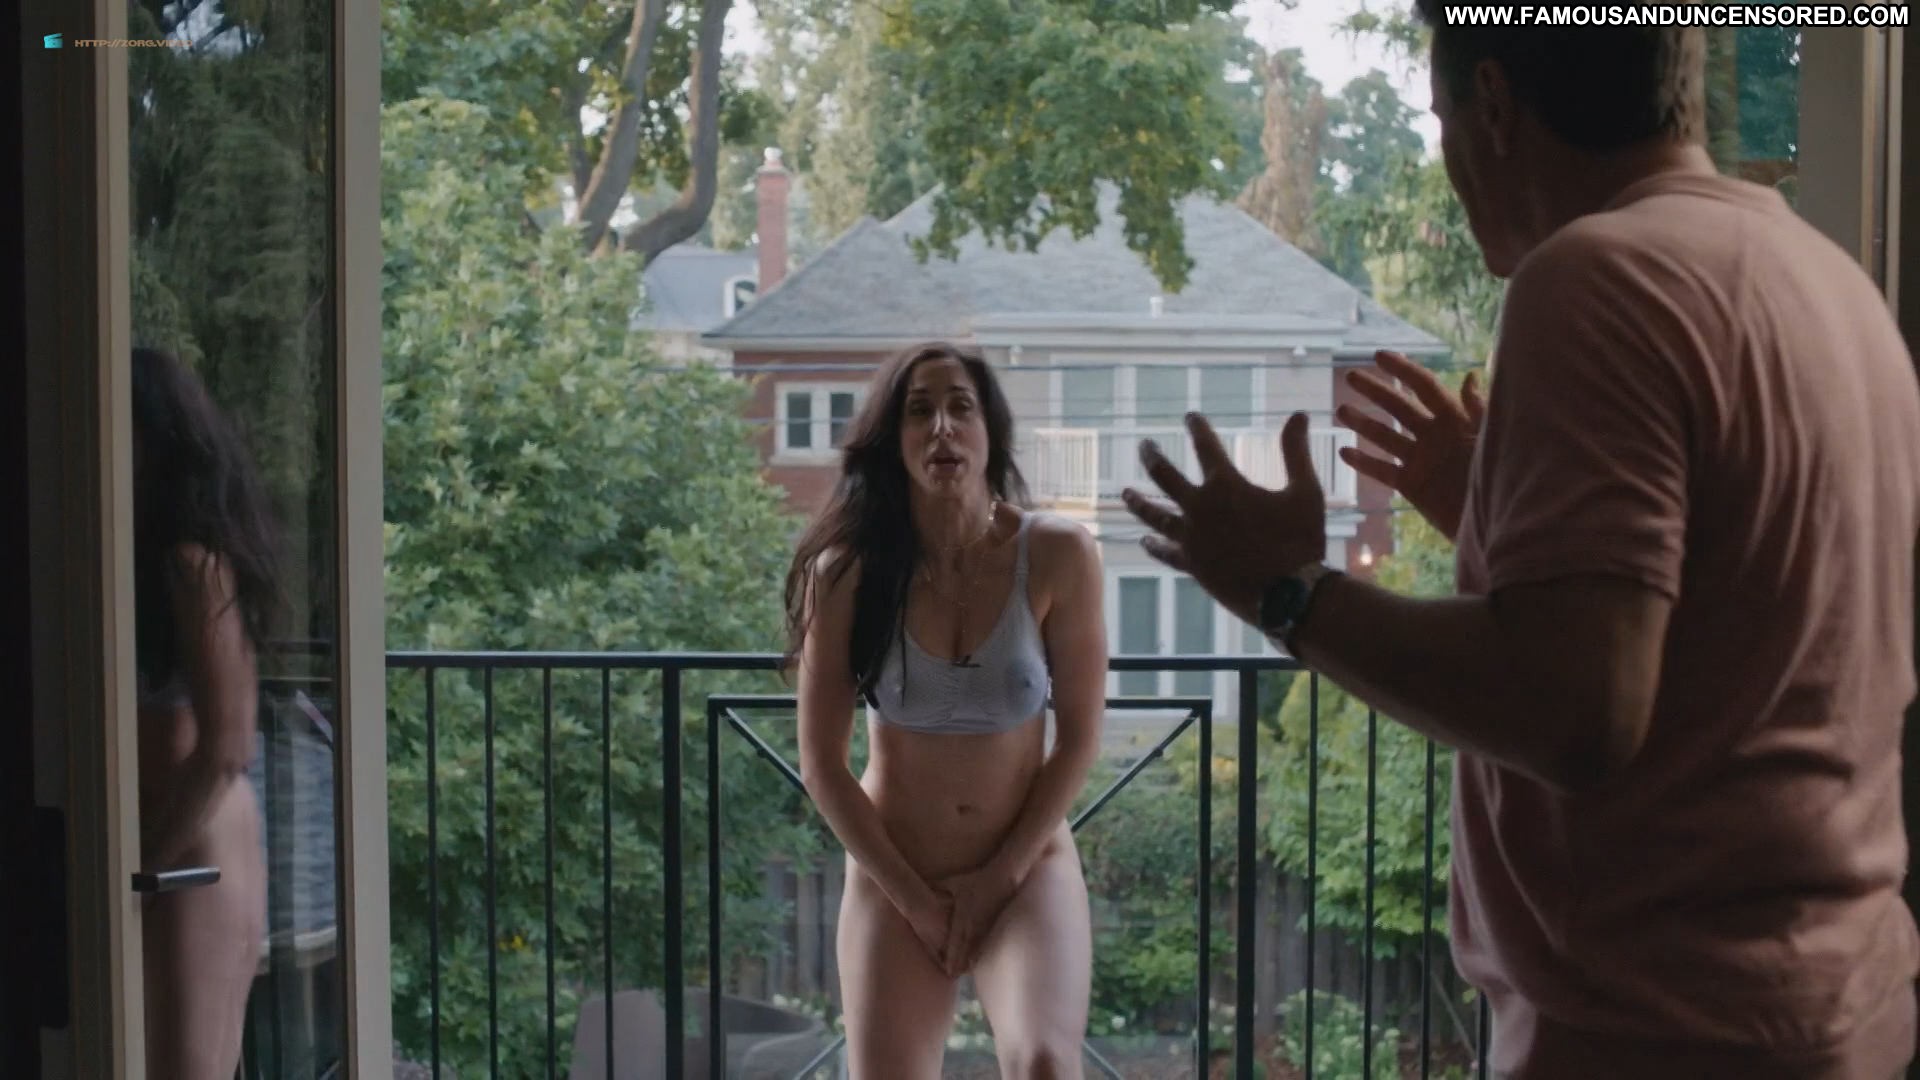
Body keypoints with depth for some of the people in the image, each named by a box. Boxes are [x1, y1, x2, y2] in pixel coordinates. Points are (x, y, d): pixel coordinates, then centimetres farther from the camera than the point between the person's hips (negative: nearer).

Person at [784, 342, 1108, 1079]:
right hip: (892, 880, 1)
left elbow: (1079, 740, -6)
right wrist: (915, 899, -8)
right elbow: (821, 766, -7)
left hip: (1028, 865, -1)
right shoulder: (848, 571, -12)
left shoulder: (1058, 556, -13)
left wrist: (999, 879, -9)